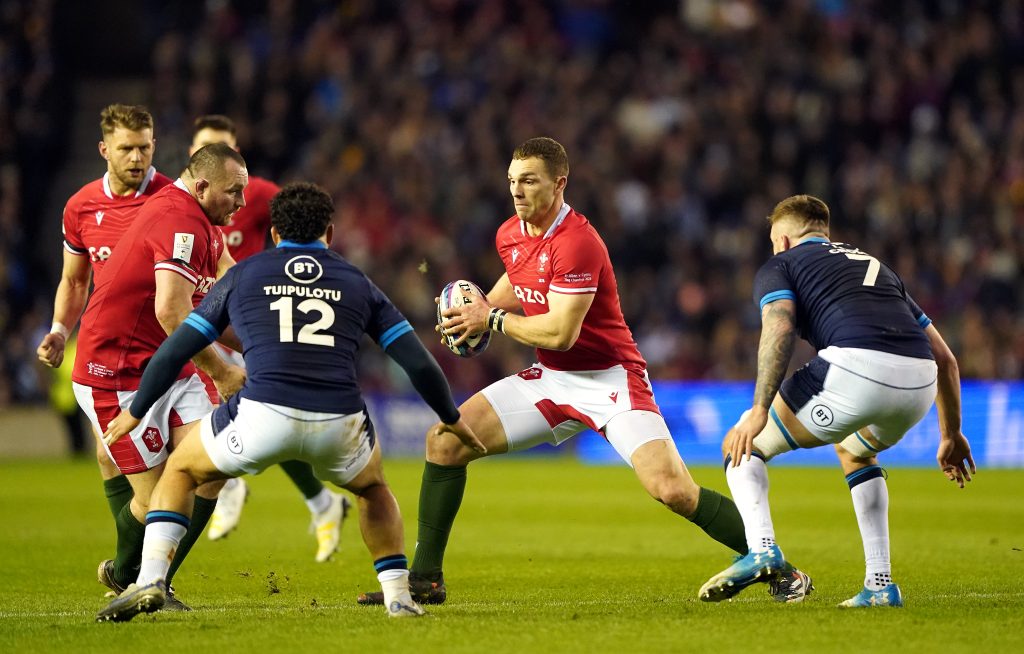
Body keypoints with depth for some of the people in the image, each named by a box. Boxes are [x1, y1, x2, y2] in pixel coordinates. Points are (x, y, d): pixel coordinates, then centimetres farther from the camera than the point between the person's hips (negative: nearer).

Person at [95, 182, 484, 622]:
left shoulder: (242, 275, 19)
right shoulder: (356, 283, 21)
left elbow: (172, 354, 21)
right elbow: (419, 363, 18)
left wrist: (135, 412, 35)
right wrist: (452, 419, 35)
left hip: (262, 416, -1)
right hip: (339, 427, 1)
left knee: (181, 470, 25)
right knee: (373, 487, 35)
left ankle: (150, 581, 7)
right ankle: (398, 597, 23)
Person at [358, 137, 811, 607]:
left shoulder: (577, 242, -23)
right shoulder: (509, 236, 3)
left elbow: (560, 332, -27)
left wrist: (493, 321, -14)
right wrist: (481, 307, 9)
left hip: (609, 380, -8)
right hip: (551, 380, 8)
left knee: (672, 489, -23)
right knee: (445, 441, -4)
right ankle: (425, 579, 5)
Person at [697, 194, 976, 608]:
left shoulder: (778, 266, 20)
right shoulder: (876, 266, 37)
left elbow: (779, 329, -3)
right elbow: (944, 357, 34)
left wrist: (759, 410, -7)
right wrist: (952, 435, 41)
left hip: (856, 370, -6)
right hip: (920, 384, 6)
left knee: (740, 445, 15)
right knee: (854, 450, 38)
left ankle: (761, 547, -11)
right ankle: (880, 585, 27)